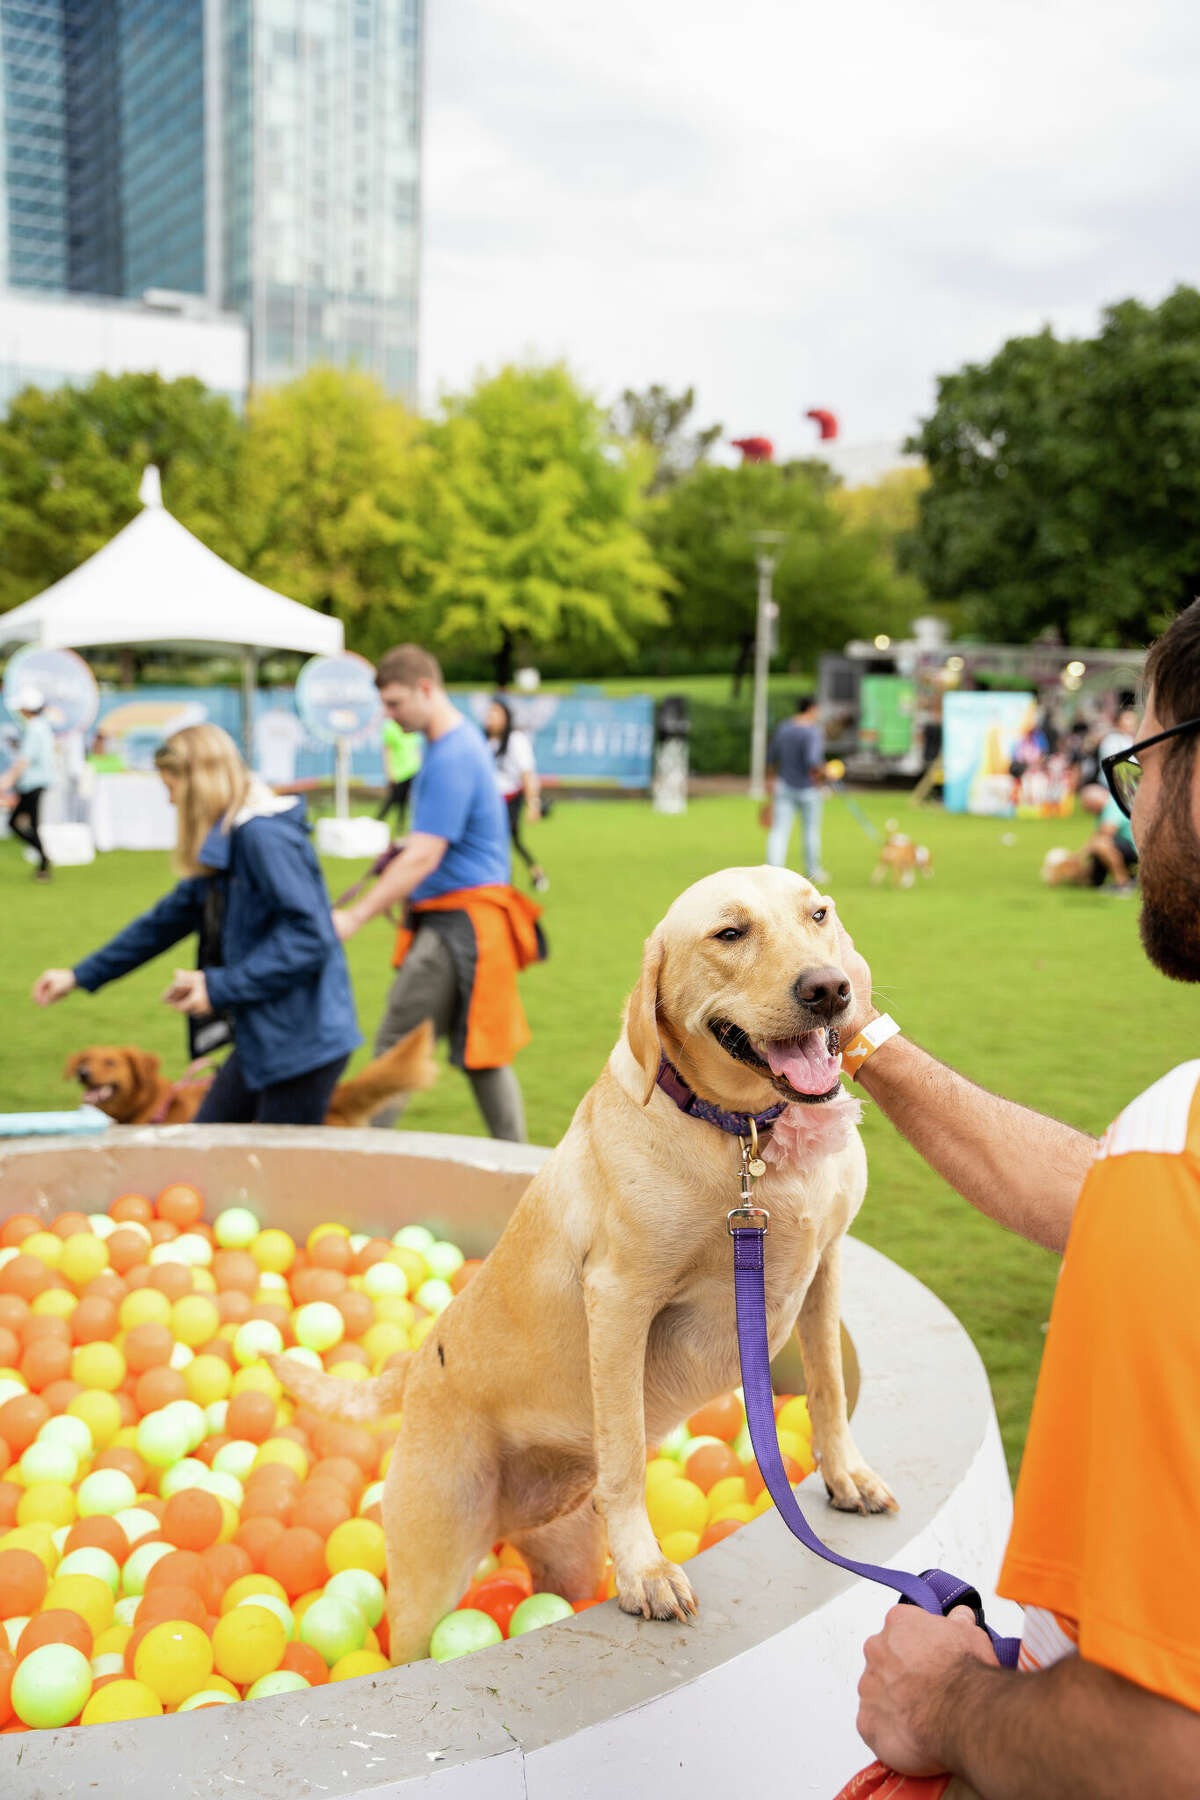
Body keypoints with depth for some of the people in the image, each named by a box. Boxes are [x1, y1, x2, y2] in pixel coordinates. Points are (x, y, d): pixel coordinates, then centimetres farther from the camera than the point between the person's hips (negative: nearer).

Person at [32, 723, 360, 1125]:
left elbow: (308, 934, -24)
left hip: (301, 1043, -10)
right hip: (263, 1038, 10)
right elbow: (168, 919, 22)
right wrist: (81, 976, 25)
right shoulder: (225, 845, 12)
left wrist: (220, 987, -20)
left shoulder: (264, 836, -18)